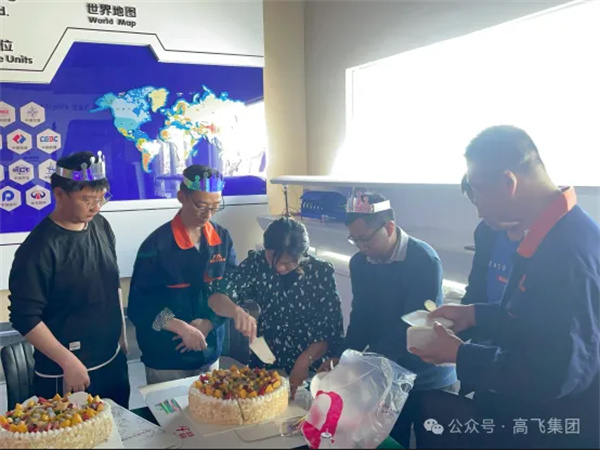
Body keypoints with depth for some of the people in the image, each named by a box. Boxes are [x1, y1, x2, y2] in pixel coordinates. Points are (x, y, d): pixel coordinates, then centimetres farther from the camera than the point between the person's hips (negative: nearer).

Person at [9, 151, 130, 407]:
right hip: (65, 375, -7)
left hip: (113, 362, 7)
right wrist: (68, 362, -20)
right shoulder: (39, 248, -20)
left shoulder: (101, 226, 1)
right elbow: (25, 318, -19)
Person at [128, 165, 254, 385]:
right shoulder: (157, 244, -14)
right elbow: (139, 305, -12)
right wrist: (181, 328, -24)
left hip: (209, 354, 4)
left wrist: (208, 323, -13)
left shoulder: (223, 238, -1)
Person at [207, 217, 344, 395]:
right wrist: (237, 311, -34)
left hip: (309, 370, -1)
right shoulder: (257, 263, -8)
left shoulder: (321, 272, -12)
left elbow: (332, 331, -8)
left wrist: (304, 362, -20)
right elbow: (216, 299, -14)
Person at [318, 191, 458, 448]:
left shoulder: (424, 261, -19)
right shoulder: (359, 263, 0)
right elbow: (361, 319, 4)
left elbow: (412, 328, -23)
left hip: (428, 380, -5)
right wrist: (341, 359, -11)